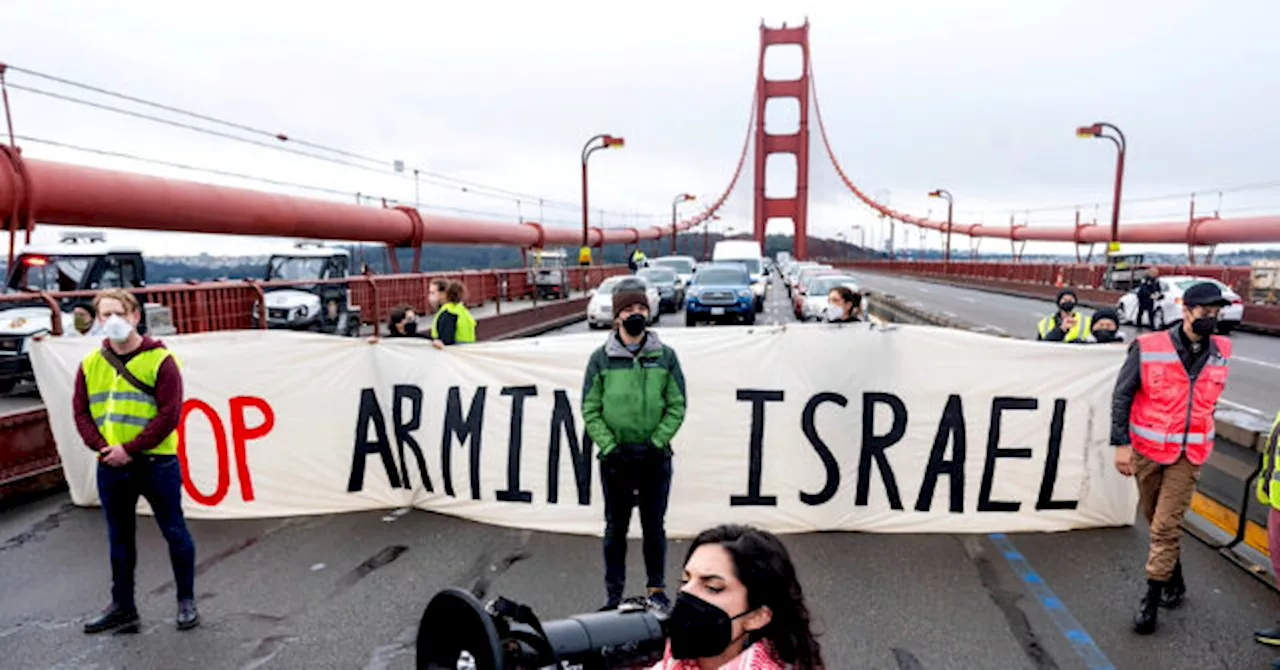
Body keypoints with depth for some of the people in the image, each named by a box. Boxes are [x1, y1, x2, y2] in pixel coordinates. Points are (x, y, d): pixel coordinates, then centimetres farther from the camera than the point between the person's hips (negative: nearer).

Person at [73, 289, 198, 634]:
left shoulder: (160, 359, -9)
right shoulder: (90, 364, 7)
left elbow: (169, 414, -14)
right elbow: (81, 412, 6)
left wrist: (130, 449, -17)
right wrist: (103, 447, -10)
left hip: (156, 464, -4)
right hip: (111, 467, 5)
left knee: (174, 532, 5)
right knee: (120, 539, 15)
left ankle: (186, 602, 20)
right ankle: (122, 608, 28)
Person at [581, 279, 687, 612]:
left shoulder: (665, 356, 2)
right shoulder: (601, 359, 0)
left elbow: (677, 407, 2)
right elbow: (590, 411, -1)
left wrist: (657, 442, -8)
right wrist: (609, 447, -11)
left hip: (655, 456, 0)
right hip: (615, 457, 0)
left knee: (654, 525, 10)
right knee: (616, 527, 10)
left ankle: (657, 589, 26)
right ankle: (614, 594, 22)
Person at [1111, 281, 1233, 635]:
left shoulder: (1220, 352, 0)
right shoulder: (1148, 348, -11)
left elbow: (1210, 400, 16)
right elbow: (1121, 396, -8)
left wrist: (1201, 436, 19)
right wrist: (1121, 443, -11)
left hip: (1189, 455, 1)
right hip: (1147, 449, -1)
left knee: (1166, 526, -2)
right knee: (1156, 520, 14)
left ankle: (1152, 600, 7)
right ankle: (1174, 580, 36)